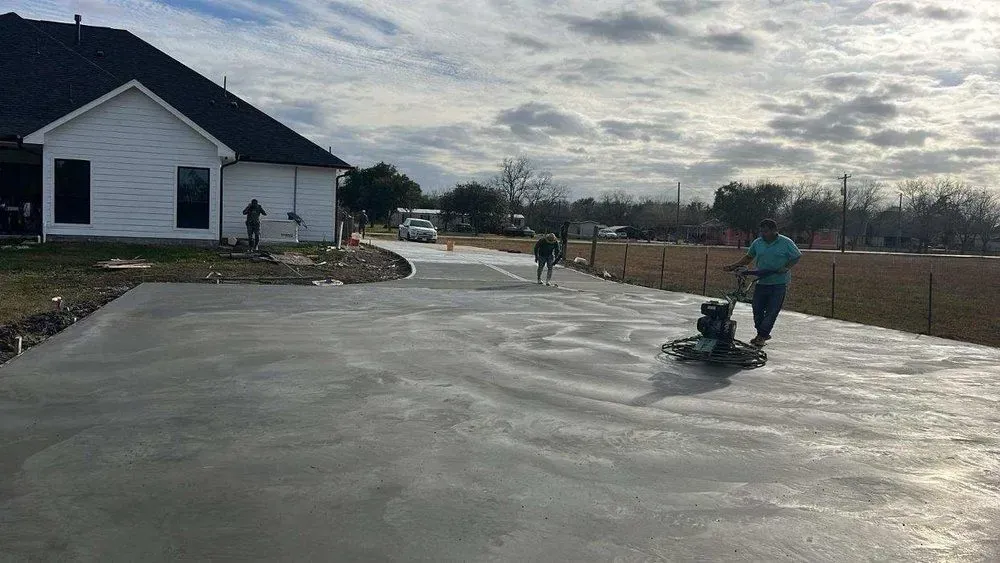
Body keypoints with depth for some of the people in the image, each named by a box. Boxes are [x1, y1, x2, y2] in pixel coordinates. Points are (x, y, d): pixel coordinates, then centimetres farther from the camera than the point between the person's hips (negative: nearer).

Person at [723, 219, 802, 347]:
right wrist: (733, 267, 9)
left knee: (772, 310, -5)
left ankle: (762, 335, 1)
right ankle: (762, 334, 20)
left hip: (779, 283, -4)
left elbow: (796, 257, 2)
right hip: (761, 282, 5)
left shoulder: (786, 243, -5)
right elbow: (748, 258, 18)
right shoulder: (757, 243, 6)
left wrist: (786, 268, -14)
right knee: (757, 309, 5)